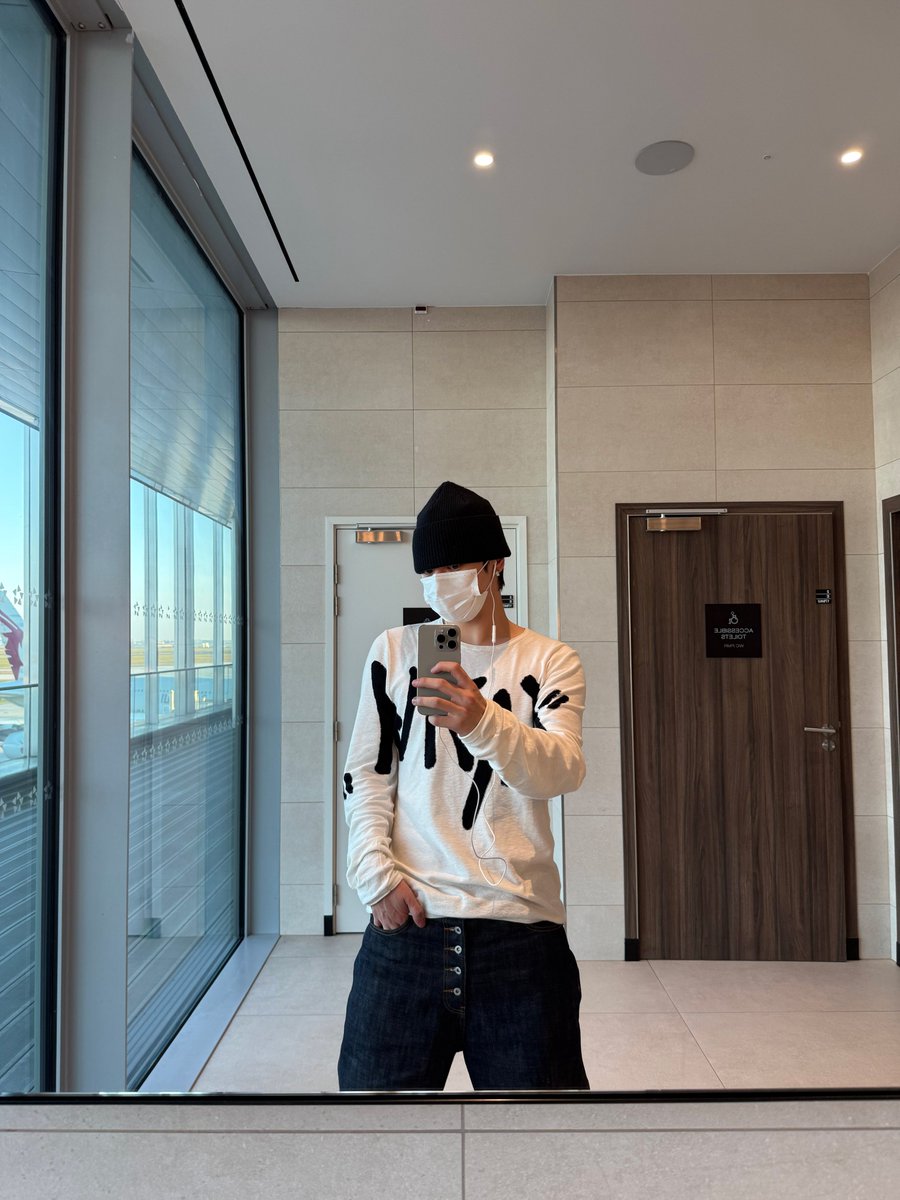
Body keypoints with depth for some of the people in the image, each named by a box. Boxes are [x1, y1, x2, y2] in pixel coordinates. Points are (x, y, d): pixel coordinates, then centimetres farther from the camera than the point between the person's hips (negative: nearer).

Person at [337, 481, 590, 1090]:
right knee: (375, 1085, 6)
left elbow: (563, 771, -13)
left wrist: (482, 720, -32)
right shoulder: (395, 651, 9)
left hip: (520, 925, -1)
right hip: (405, 920, 1)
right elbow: (366, 776, 8)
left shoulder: (550, 662, 4)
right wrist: (377, 874, -6)